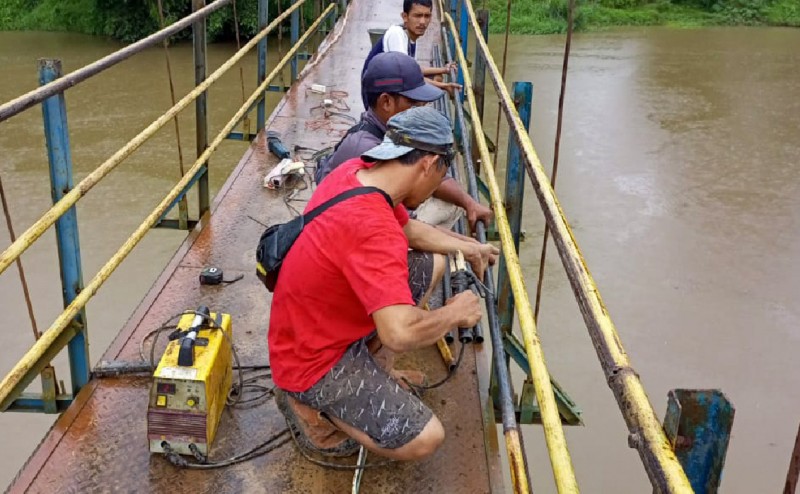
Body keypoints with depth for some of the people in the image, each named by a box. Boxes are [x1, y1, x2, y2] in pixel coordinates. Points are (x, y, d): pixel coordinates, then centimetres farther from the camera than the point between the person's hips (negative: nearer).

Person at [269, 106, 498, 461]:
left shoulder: (358, 170, -7)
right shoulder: (373, 228, -36)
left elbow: (409, 229, 13)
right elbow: (400, 334, -41)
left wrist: (468, 248, 18)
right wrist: (455, 313, -22)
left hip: (326, 321, 9)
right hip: (312, 361, -9)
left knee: (431, 264, 10)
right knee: (424, 440, -15)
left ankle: (362, 372, 13)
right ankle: (309, 401, 3)